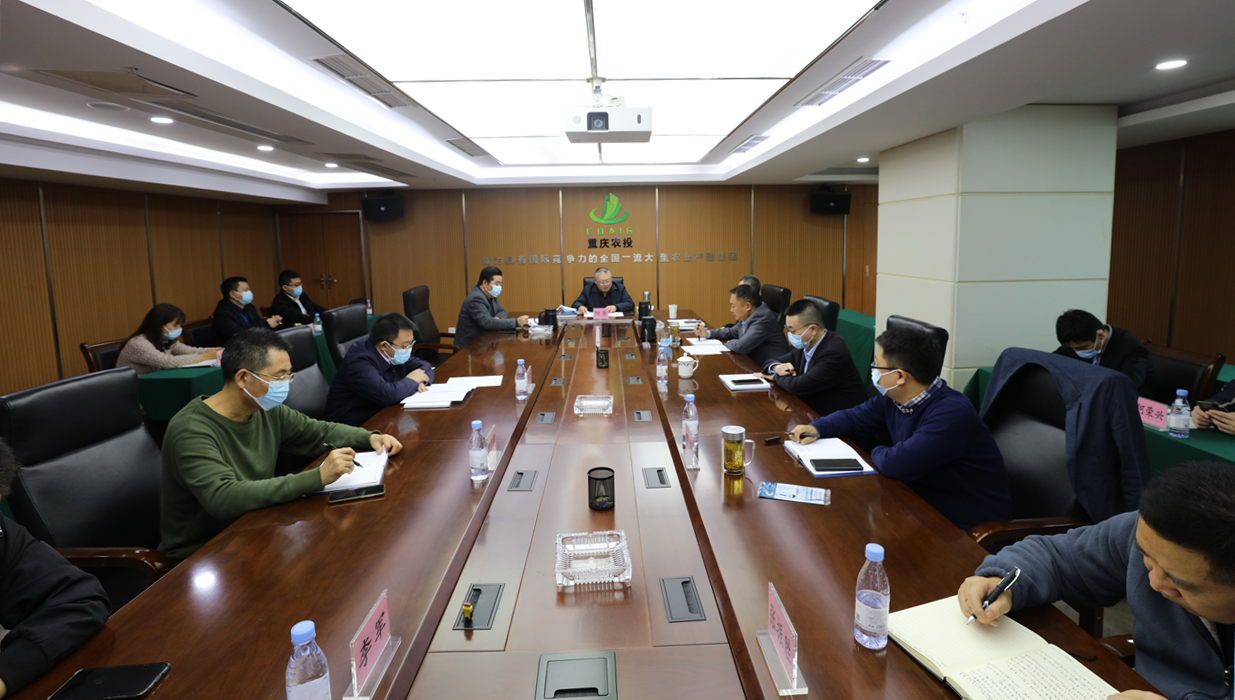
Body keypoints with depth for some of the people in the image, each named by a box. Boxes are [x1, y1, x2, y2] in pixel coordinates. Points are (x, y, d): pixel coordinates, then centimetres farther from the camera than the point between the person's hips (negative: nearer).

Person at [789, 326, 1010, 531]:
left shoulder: (952, 413, -29)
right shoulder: (892, 398, 0)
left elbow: (897, 464, -33)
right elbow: (854, 417, 17)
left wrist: (877, 452, -10)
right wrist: (817, 428, -1)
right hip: (923, 504, 8)